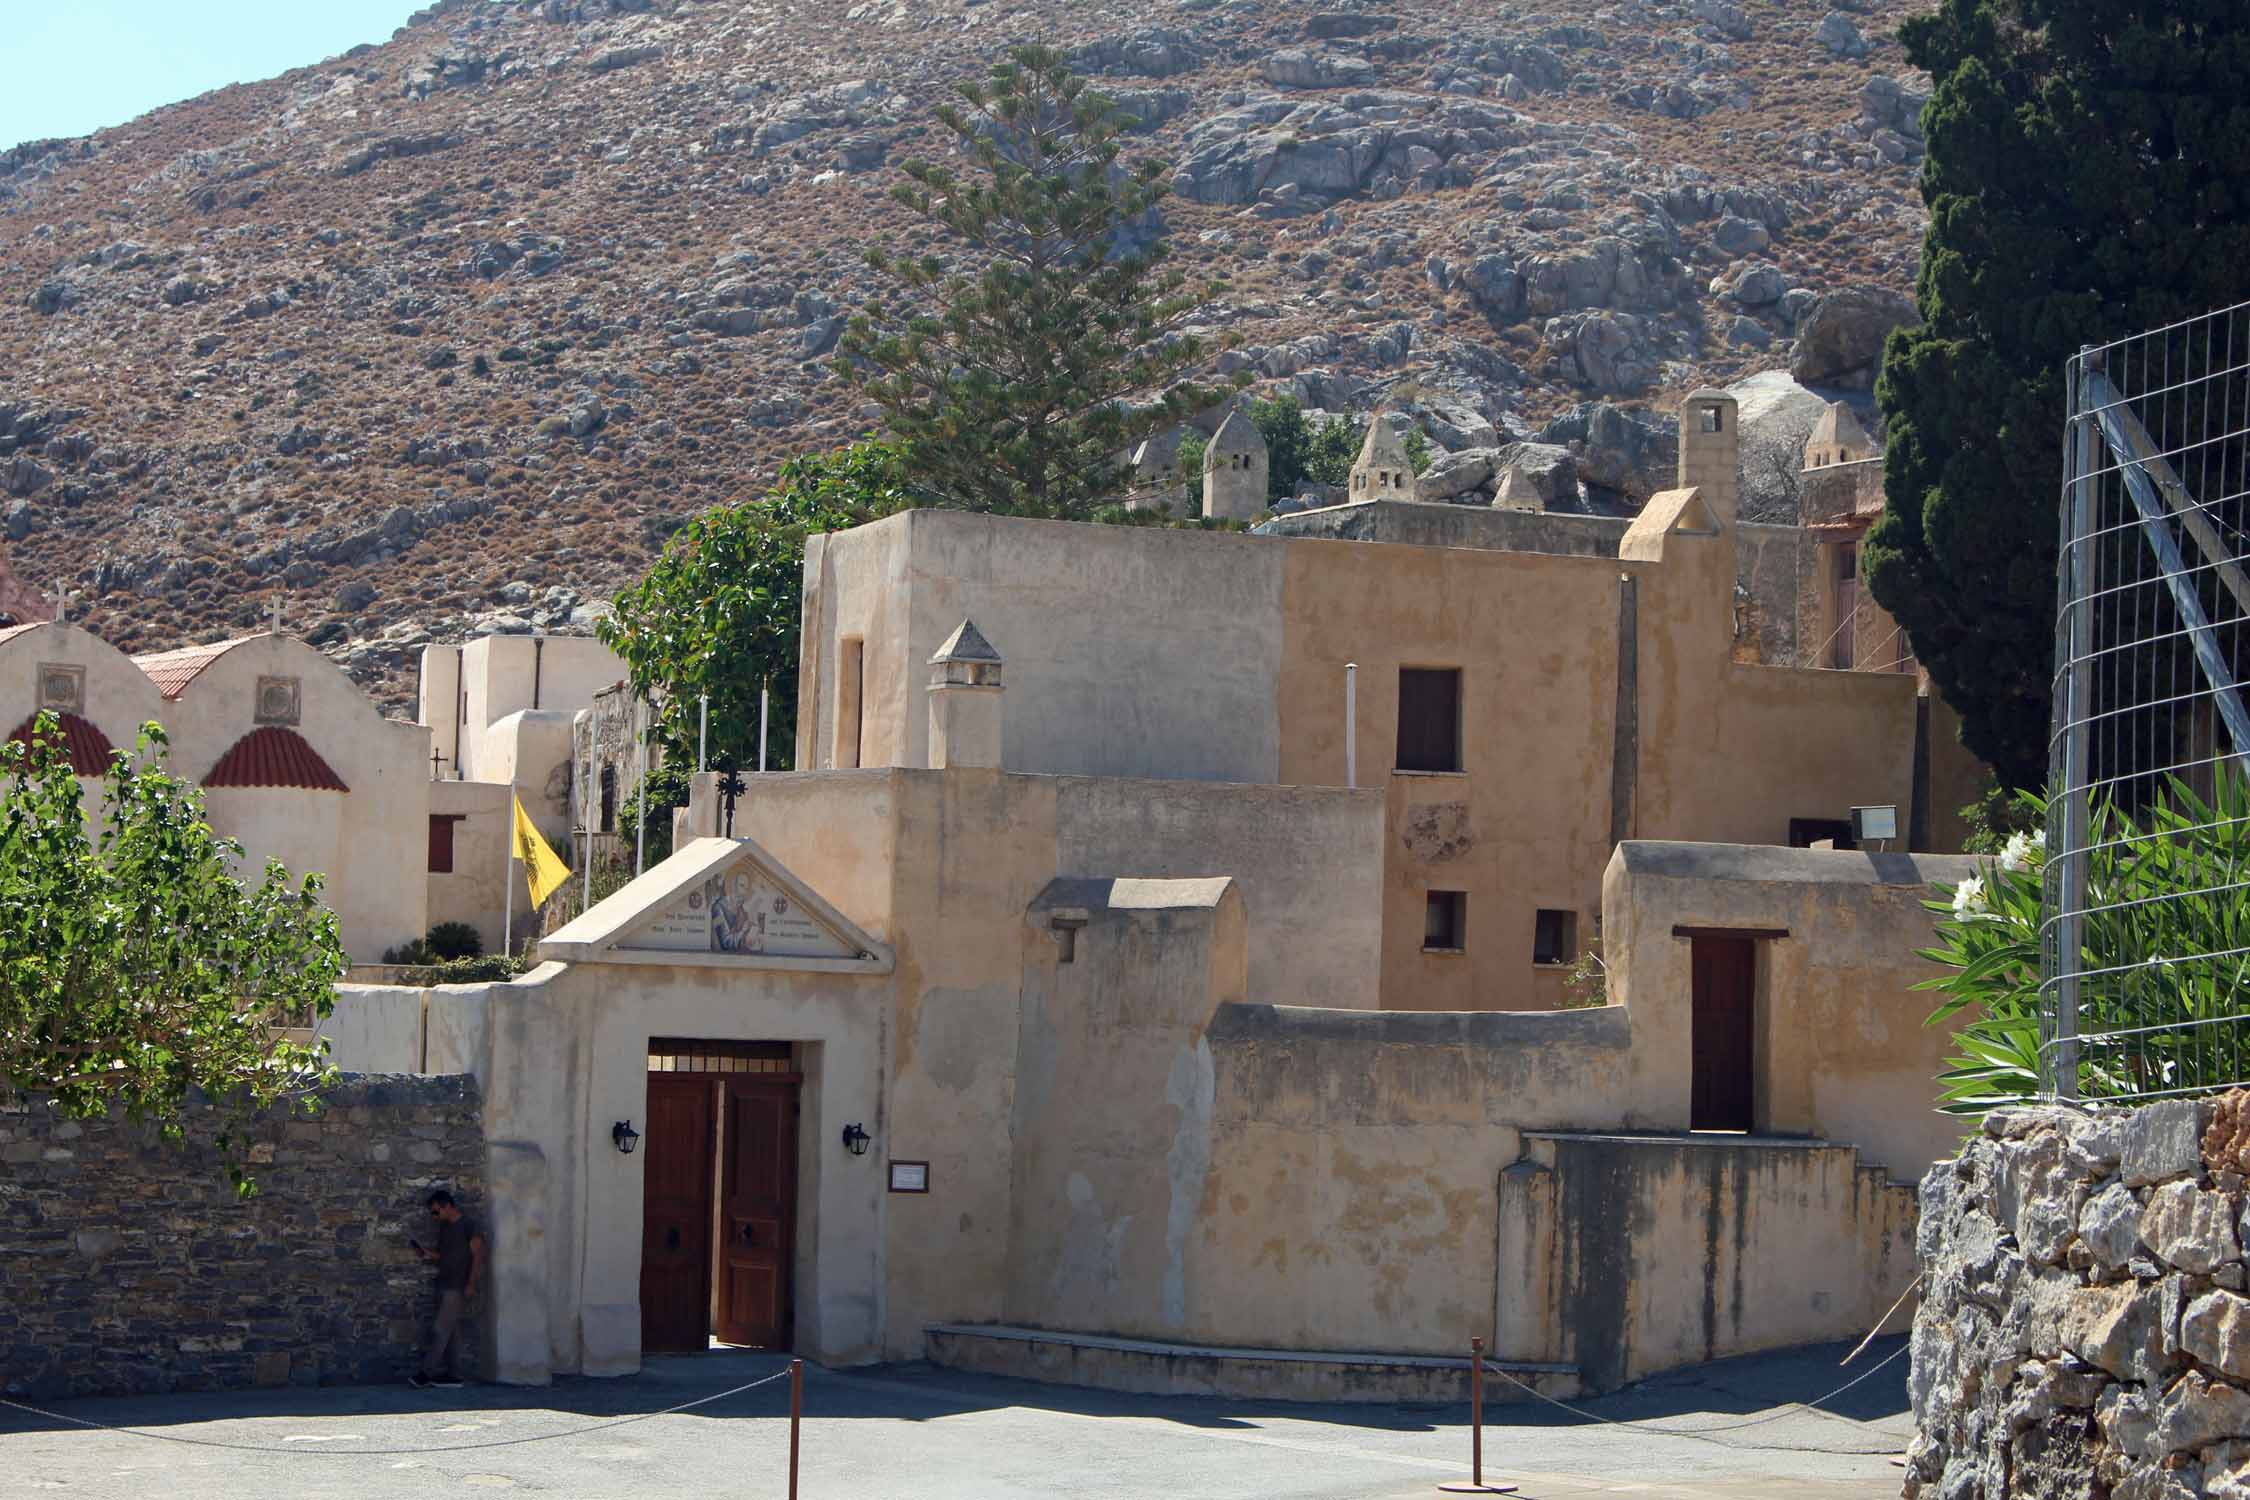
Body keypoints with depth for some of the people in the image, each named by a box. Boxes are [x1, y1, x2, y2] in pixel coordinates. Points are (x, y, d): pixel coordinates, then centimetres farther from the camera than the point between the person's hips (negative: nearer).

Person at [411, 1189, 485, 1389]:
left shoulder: (469, 1226, -9)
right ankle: (453, 1376, 7)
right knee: (452, 1332, 7)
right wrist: (428, 1254, 3)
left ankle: (426, 1372, -9)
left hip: (459, 1288, -8)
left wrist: (471, 1284, -19)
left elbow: (478, 1255, -12)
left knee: (440, 1329, -10)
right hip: (445, 1287, 8)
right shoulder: (445, 1228, 16)